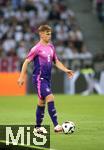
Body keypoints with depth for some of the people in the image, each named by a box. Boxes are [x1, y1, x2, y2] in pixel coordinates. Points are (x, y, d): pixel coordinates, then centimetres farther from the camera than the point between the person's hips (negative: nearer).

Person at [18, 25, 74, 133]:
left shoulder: (51, 47, 10)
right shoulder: (37, 48, -11)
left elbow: (56, 62, 19)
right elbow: (26, 61, -7)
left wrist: (66, 70, 6)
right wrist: (22, 77, -9)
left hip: (47, 78, 8)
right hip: (39, 78, -8)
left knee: (42, 102, 14)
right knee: (50, 98, -18)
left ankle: (38, 127, 24)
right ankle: (56, 126, -21)